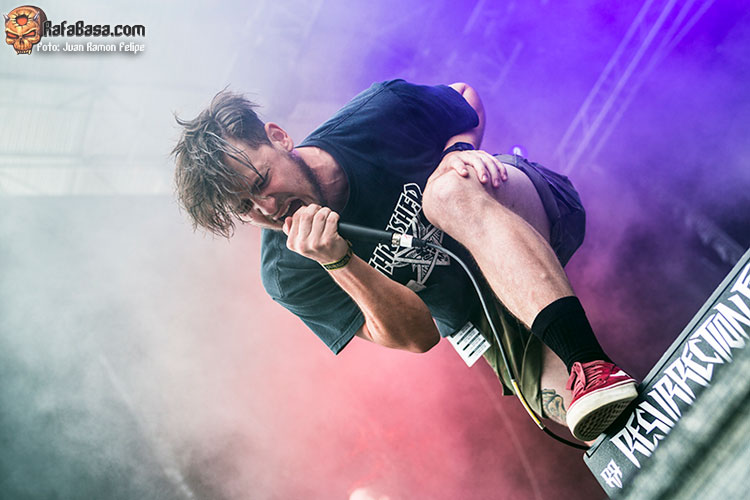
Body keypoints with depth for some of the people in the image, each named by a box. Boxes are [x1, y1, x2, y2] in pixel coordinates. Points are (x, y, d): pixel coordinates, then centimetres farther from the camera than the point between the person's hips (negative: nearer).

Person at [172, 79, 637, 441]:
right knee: (560, 402, -29)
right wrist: (338, 262, -33)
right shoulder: (289, 275, -16)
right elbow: (417, 335, -18)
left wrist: (459, 149, -18)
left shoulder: (380, 113, -16)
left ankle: (590, 364, -40)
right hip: (480, 316, 1)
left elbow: (466, 98, 5)